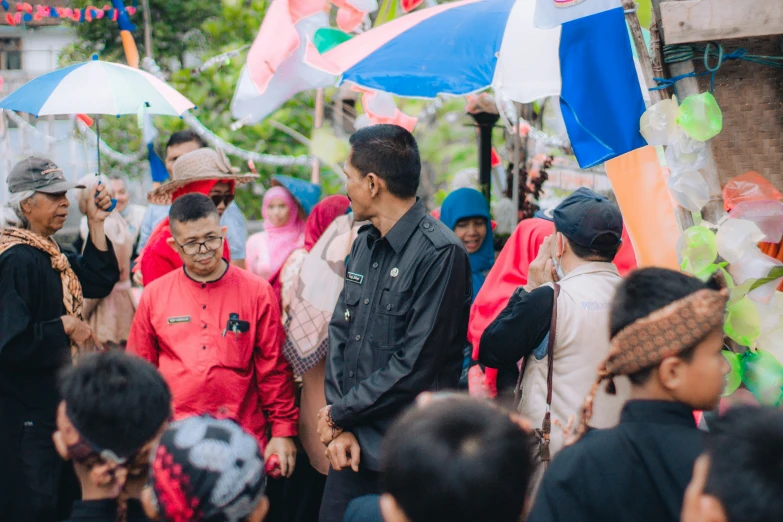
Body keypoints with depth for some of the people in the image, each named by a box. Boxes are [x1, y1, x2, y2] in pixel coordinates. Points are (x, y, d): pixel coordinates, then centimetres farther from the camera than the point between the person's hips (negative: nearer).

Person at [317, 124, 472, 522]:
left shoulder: (440, 253, -16)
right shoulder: (365, 244, 10)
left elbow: (415, 366, -18)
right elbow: (339, 334, 9)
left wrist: (340, 414, -8)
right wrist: (339, 427, -2)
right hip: (352, 445, 7)